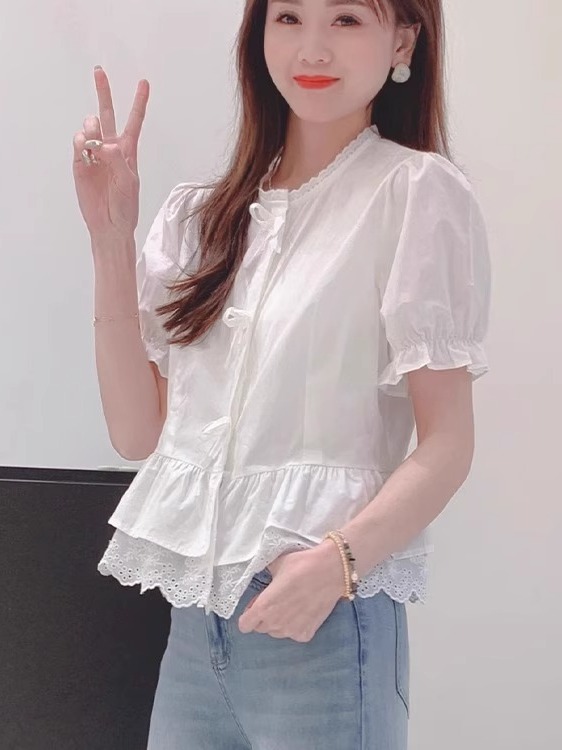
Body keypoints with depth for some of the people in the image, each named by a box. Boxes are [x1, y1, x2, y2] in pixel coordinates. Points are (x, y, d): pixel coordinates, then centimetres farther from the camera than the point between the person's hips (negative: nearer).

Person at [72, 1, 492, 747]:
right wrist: (111, 237, -2)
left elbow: (447, 443, -9)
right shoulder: (201, 216, 9)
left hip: (327, 617, -5)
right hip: (193, 613, 5)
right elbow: (138, 431, 4)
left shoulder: (417, 192, -6)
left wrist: (338, 560, -25)